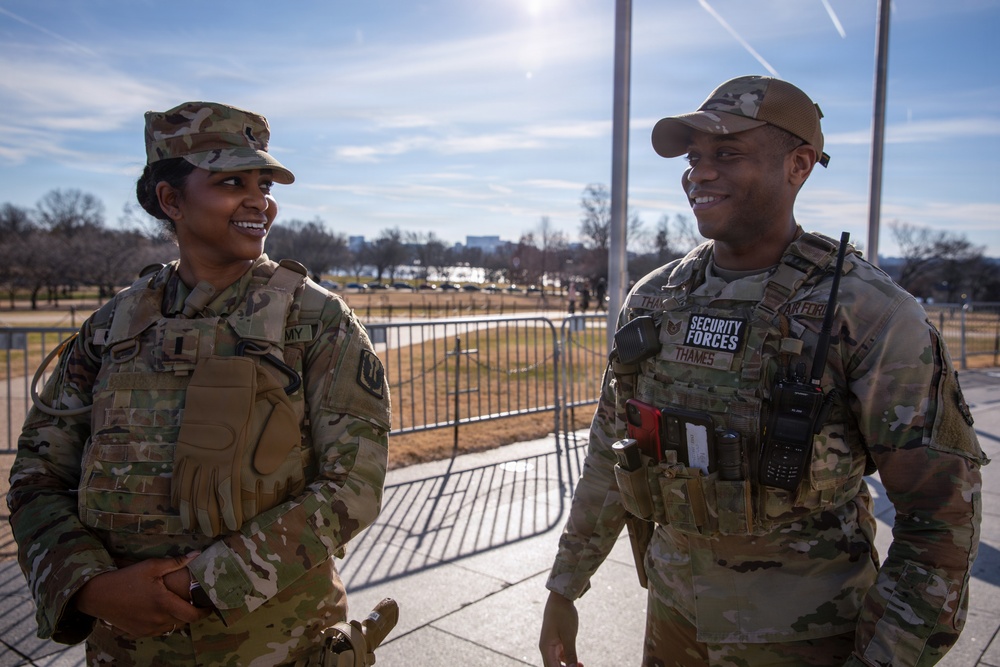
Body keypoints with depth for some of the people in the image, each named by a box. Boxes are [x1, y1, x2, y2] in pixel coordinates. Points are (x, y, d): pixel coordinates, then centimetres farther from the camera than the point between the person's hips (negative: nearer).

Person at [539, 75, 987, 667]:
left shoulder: (874, 315, -17)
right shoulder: (652, 301, -3)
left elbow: (943, 511, -13)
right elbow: (610, 457, 5)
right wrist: (563, 589, 7)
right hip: (673, 616, 5)